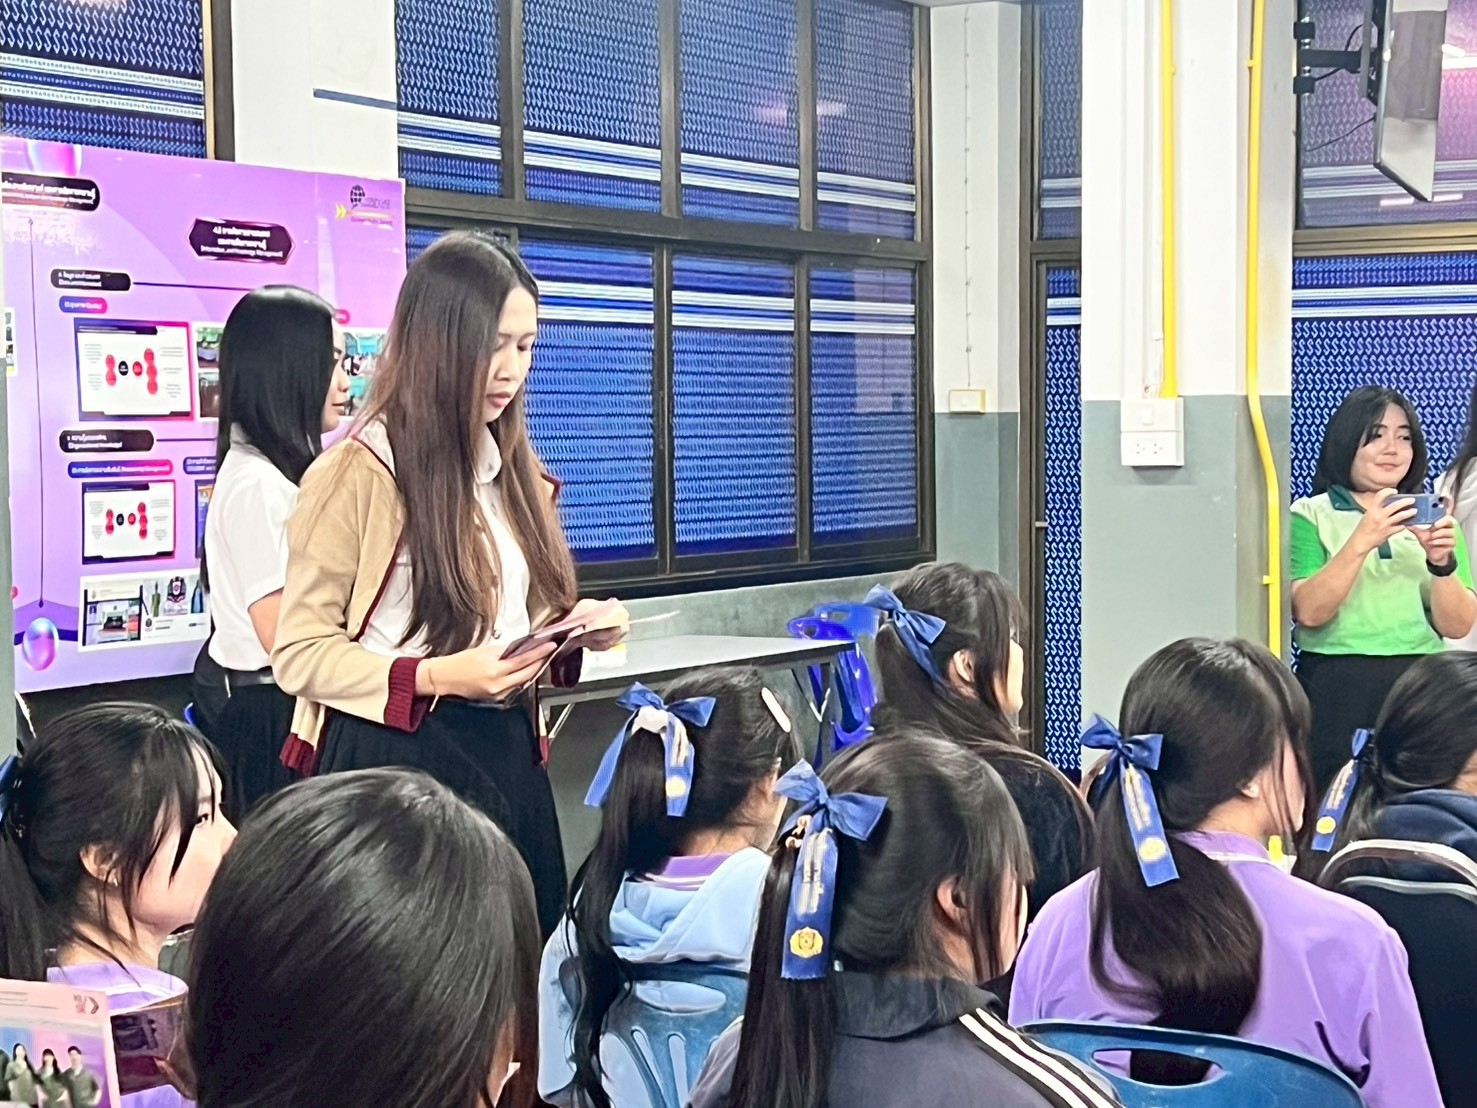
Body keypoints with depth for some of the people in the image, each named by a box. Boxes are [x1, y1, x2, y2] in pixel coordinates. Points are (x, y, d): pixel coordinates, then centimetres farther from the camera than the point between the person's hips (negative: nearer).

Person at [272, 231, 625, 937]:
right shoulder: (358, 473, -9)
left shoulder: (513, 469, 13)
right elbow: (300, 653, -10)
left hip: (506, 753, 7)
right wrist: (436, 677, -22)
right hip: (394, 756, -6)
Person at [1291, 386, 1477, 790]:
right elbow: (1309, 612, -11)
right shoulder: (1309, 515, 3)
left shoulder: (1432, 518, 12)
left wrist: (1442, 562, -13)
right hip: (1337, 690, -3)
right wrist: (1361, 542, -21)